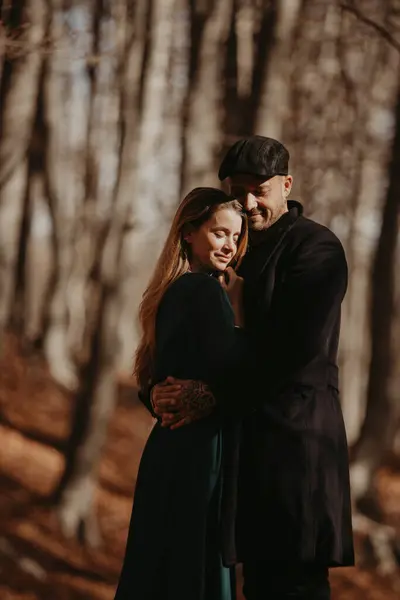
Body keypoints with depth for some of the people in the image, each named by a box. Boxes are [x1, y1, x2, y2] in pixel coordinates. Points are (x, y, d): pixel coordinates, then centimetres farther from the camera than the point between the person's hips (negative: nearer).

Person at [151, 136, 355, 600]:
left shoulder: (316, 248, -7)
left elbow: (296, 349, -17)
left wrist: (212, 397, -16)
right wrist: (162, 389, -7)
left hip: (295, 441, -8)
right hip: (253, 444, 8)